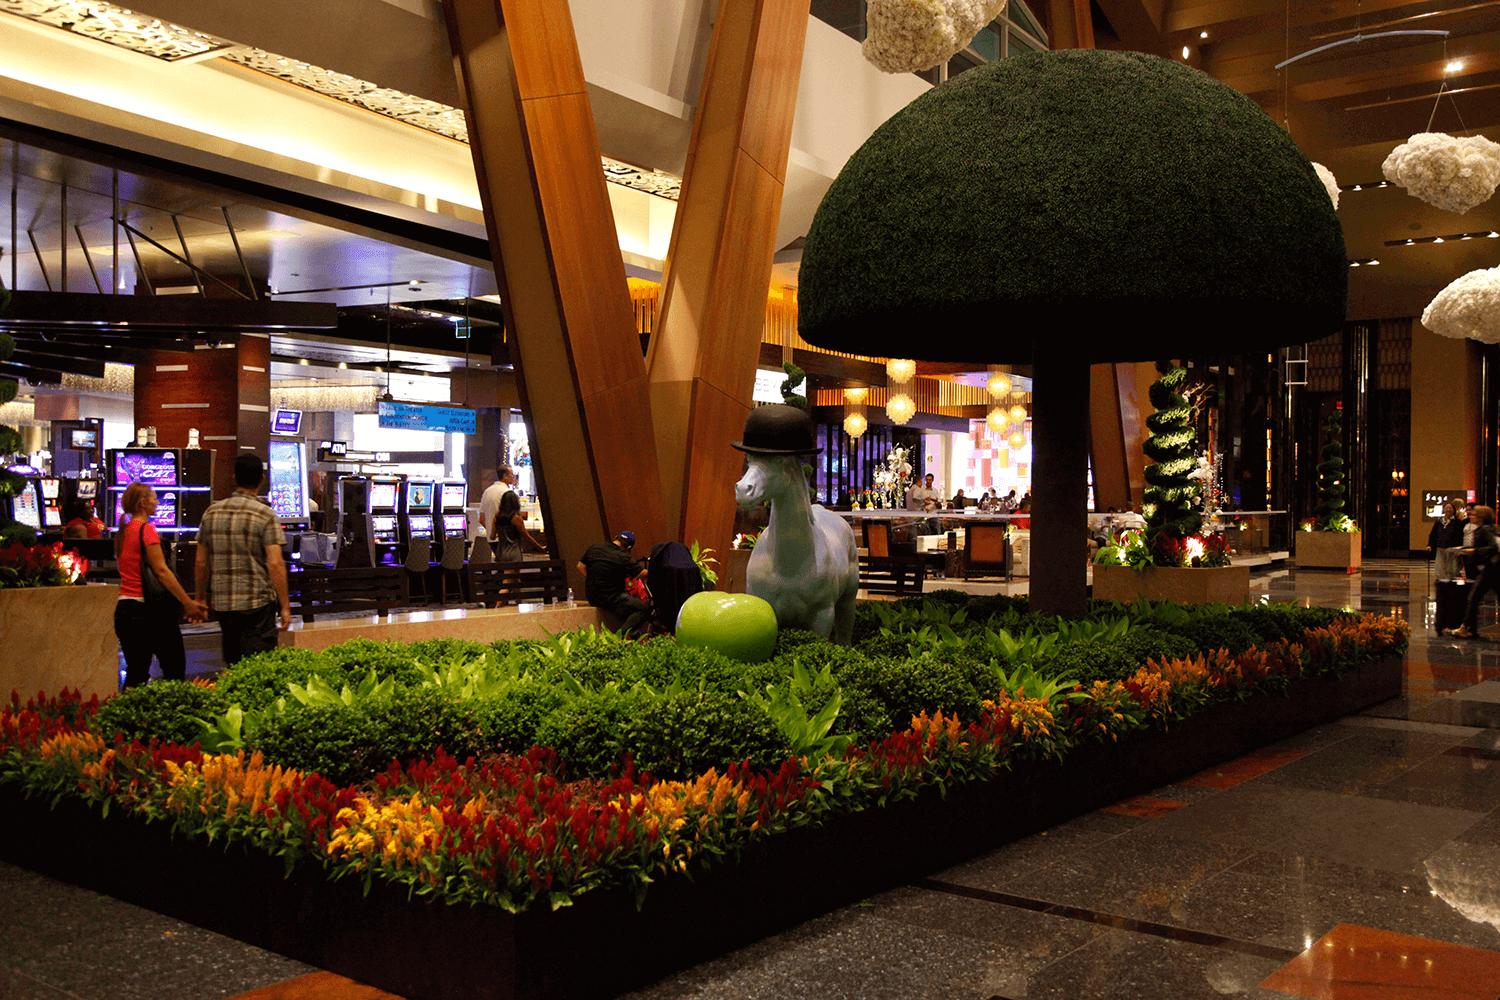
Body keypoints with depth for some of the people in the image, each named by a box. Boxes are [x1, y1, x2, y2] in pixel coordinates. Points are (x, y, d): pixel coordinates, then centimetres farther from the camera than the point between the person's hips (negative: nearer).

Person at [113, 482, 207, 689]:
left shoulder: (123, 532, 14)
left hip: (123, 609, 8)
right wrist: (188, 603, -15)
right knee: (175, 667, 0)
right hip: (147, 610, -8)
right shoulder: (146, 529, -11)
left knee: (136, 672, 10)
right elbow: (161, 571, -17)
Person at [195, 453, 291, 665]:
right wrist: (285, 606, -9)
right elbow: (275, 564, -14)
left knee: (232, 662, 16)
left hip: (222, 601, 5)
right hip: (257, 600, -5)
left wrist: (201, 598, 22)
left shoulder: (211, 513, 7)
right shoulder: (265, 515, -8)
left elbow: (201, 562, 10)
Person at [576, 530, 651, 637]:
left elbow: (580, 566, 18)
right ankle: (624, 634, -21)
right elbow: (643, 573, -14)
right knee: (644, 608, -10)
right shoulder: (622, 558, -17)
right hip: (609, 598, -9)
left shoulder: (594, 548, 6)